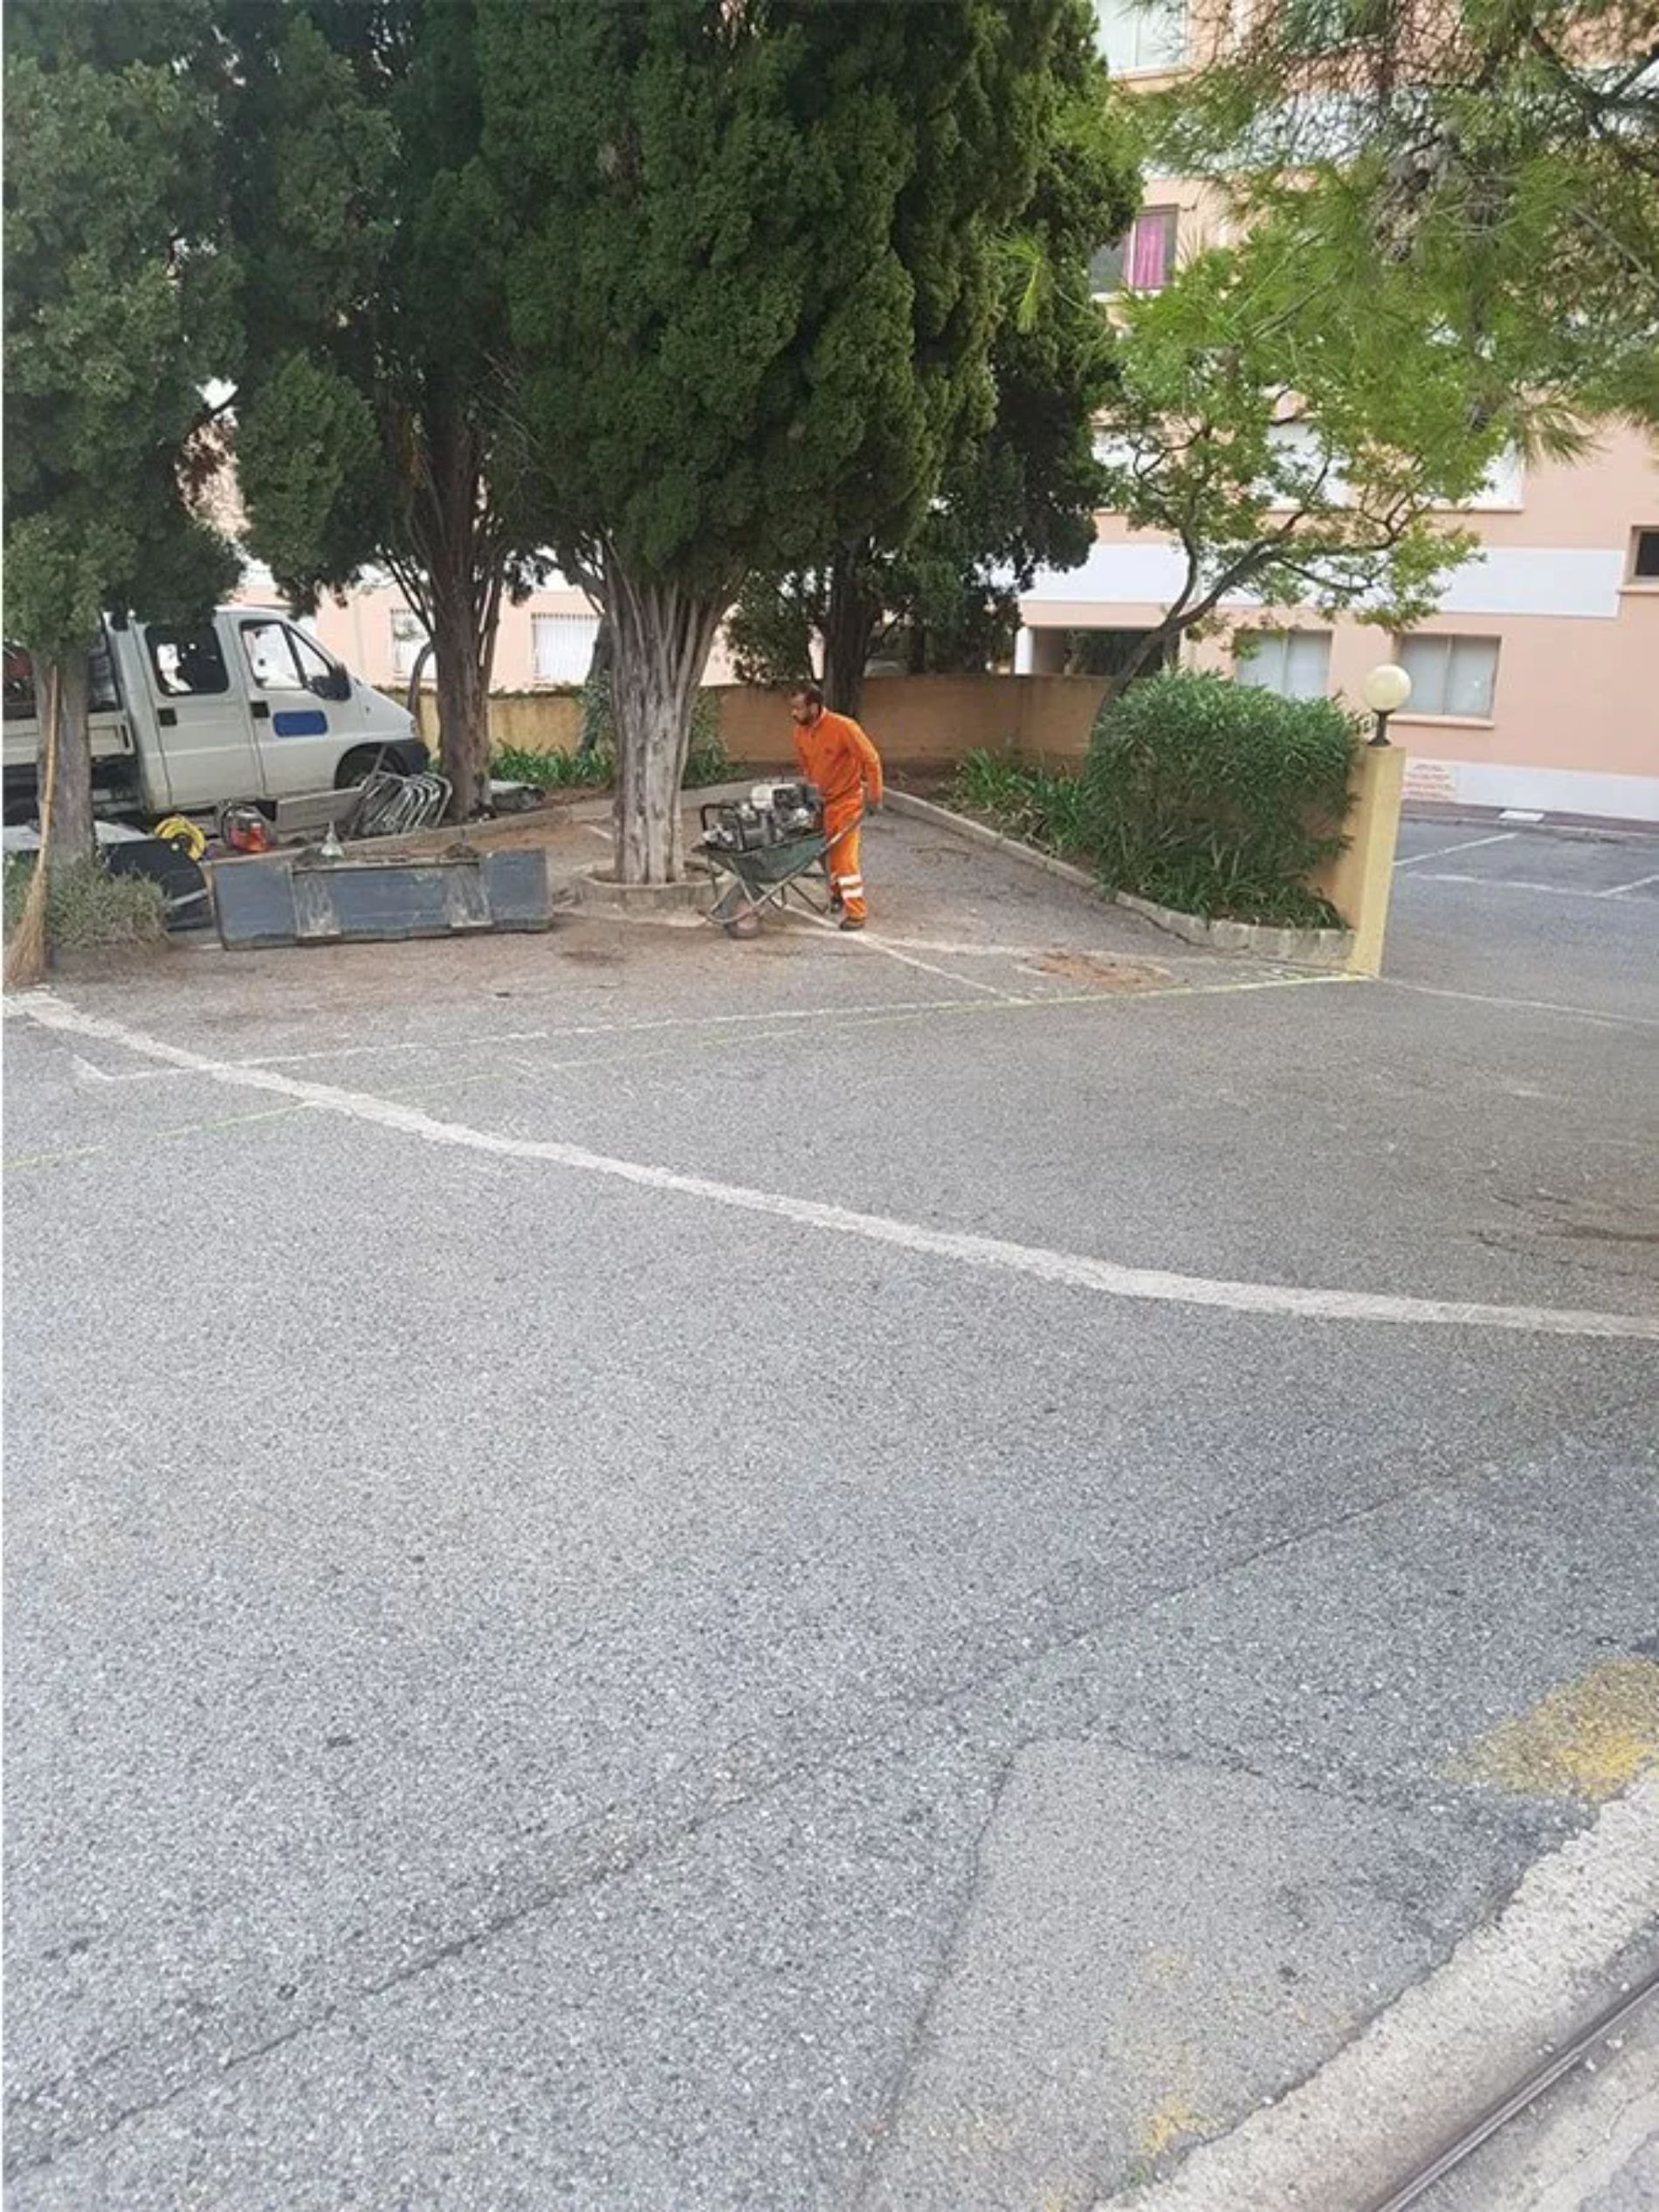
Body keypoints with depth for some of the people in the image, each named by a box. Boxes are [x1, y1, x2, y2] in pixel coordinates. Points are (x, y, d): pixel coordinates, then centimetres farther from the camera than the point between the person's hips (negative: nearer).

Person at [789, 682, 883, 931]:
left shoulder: (842, 727, -23)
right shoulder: (800, 732, -4)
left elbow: (871, 759, -18)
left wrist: (873, 796, -15)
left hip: (847, 800, -7)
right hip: (820, 801, 7)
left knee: (844, 857, -10)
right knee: (826, 851, 15)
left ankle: (856, 912, -3)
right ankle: (837, 894, 37)